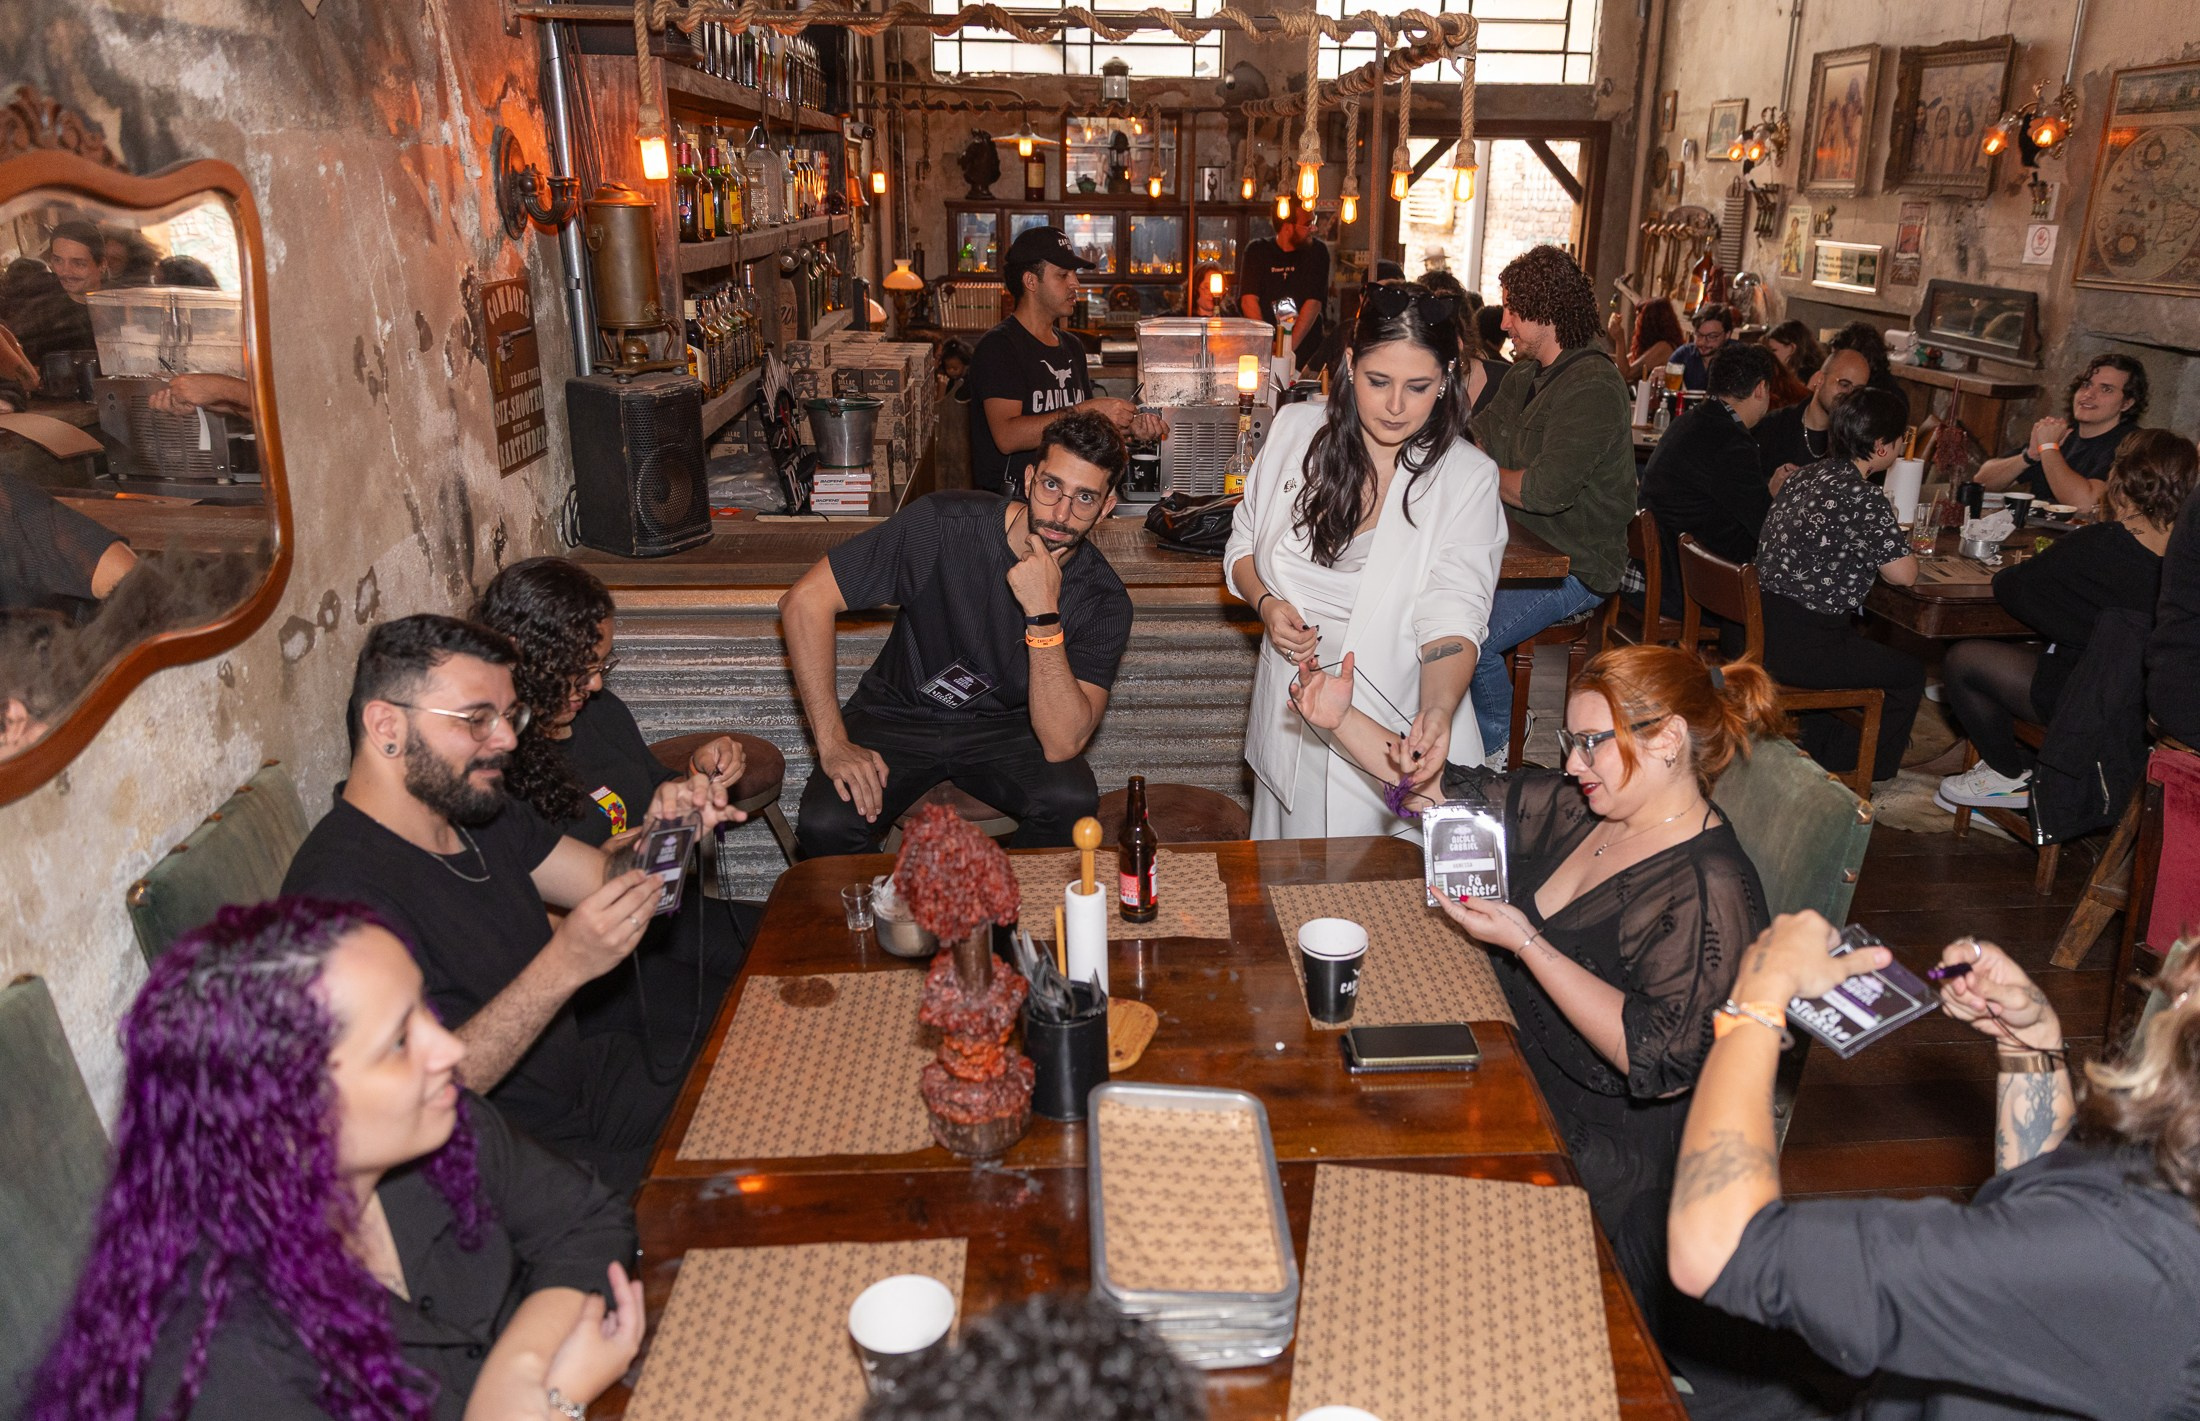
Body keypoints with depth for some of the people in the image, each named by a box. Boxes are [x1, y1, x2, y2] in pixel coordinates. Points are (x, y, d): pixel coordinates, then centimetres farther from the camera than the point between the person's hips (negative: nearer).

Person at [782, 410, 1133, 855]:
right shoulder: (943, 524, -19)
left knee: (1072, 800, -29)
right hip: (899, 717, -1)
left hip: (1006, 727, 1)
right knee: (826, 825, -28)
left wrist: (1043, 614, -36)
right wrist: (833, 745, -22)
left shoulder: (1103, 600, -15)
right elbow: (805, 601, -17)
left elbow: (1062, 744, -25)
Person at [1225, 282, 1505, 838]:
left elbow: (1453, 620, -19)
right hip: (1288, 720, 3)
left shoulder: (1468, 478, -11)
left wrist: (1439, 712, -38)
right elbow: (1243, 544, 10)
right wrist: (1266, 603, -11)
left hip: (1396, 731, -3)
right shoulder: (1294, 429, -2)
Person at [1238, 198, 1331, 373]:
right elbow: (1249, 300, -3)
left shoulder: (1318, 250, 5)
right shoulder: (1257, 250, 7)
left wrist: (1289, 348, -15)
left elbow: (1314, 303, -4)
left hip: (1308, 354, 0)